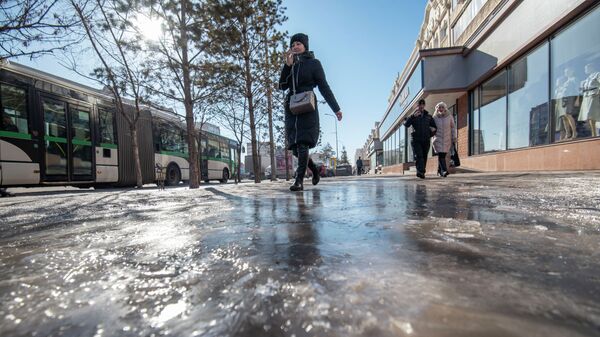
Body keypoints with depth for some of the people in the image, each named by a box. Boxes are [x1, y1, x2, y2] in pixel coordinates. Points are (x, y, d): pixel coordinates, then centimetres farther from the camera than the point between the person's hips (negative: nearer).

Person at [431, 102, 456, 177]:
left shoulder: (449, 117, 2)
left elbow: (453, 128, 6)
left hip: (447, 140, 1)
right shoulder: (434, 117, -1)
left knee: (443, 155, 4)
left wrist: (454, 138, 2)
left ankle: (439, 171, 19)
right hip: (438, 139, -1)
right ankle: (444, 171, -19)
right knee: (440, 155, -15)